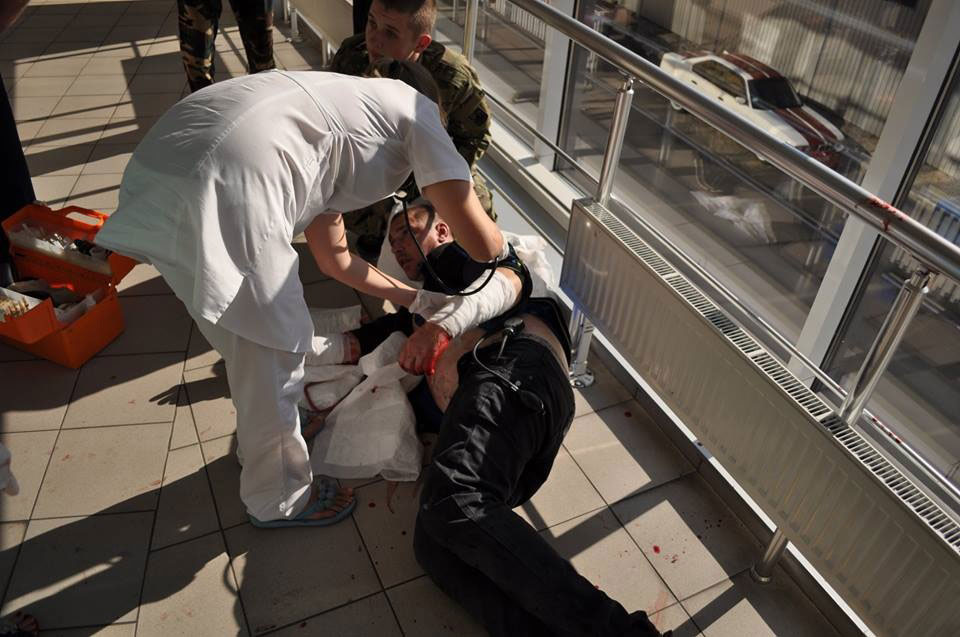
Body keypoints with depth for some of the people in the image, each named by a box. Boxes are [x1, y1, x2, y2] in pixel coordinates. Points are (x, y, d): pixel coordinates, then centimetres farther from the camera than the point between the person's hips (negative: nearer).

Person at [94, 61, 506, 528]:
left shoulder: (336, 107, 35)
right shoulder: (417, 108, 14)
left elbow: (334, 260, 39)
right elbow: (484, 244, 8)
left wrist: (410, 297, 47)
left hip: (155, 167, 9)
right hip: (226, 191, -9)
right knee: (272, 354, 13)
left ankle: (264, 442, 54)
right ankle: (279, 500, 37)